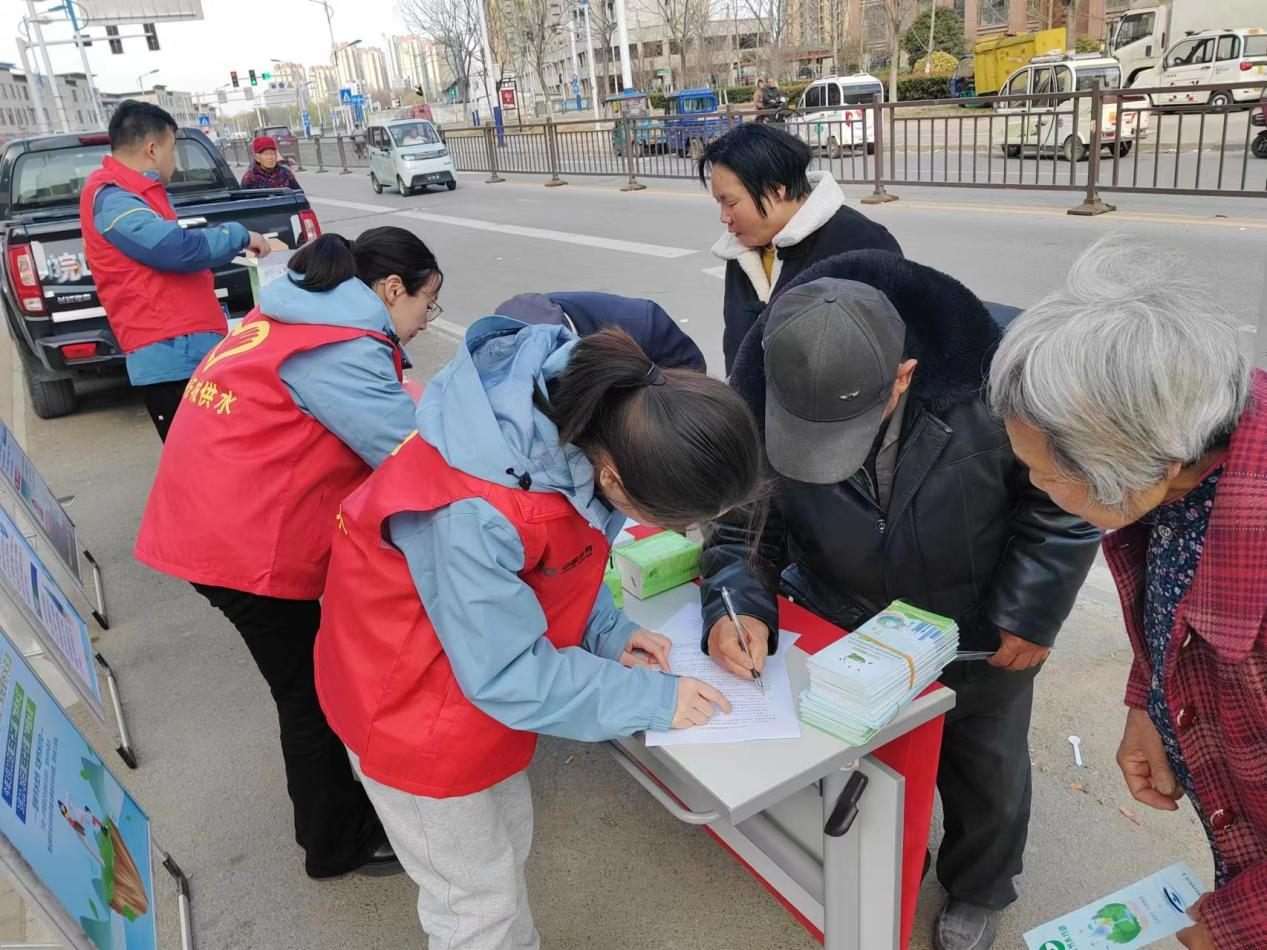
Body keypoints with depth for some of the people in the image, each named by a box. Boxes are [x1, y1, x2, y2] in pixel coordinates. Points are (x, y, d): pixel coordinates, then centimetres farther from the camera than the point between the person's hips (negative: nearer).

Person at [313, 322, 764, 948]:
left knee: (509, 838, 24)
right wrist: (651, 700, -20)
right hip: (413, 699, -6)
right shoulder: (472, 515, -41)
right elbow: (507, 674, -27)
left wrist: (606, 631, -9)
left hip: (494, 663, 7)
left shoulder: (603, 406, -19)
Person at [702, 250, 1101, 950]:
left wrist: (1032, 610, -15)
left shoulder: (992, 374, -35)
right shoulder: (762, 392, -28)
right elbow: (745, 519, -13)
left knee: (986, 773, 22)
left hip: (979, 633, -1)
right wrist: (738, 603, -31)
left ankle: (976, 892, 55)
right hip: (846, 626, 2)